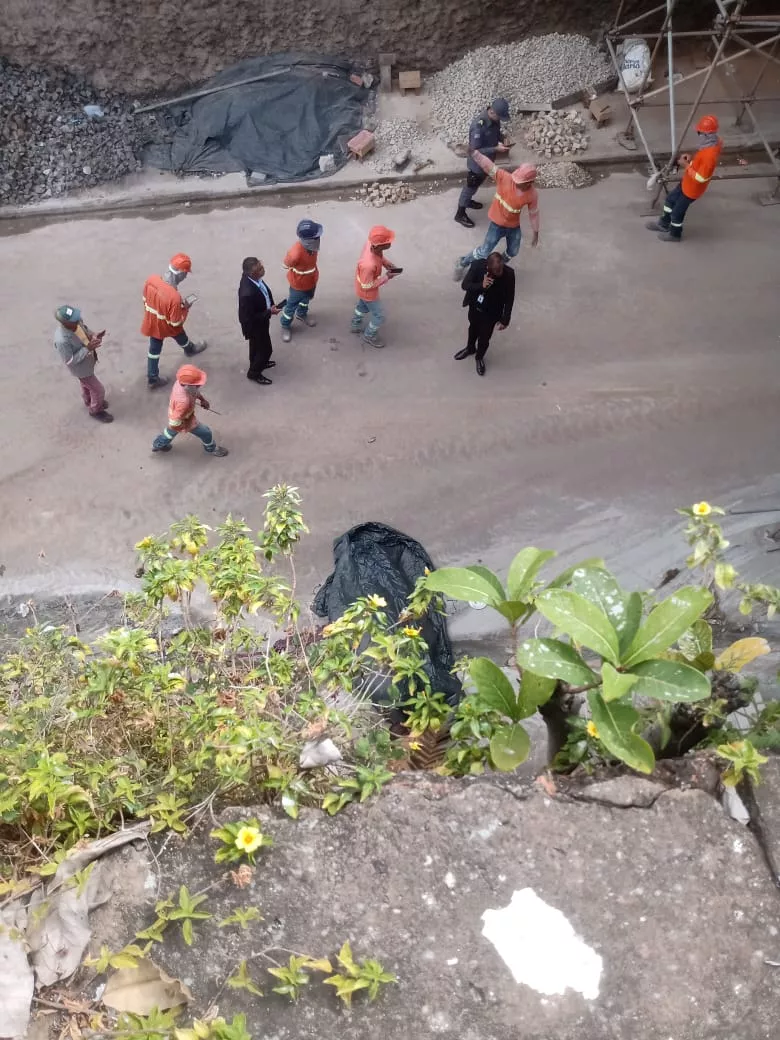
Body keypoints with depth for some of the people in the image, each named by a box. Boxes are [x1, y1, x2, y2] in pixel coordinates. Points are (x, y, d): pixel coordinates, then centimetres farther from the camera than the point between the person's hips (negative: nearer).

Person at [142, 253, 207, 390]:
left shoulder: (151, 279, -22)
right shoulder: (174, 297, -41)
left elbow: (146, 300, -3)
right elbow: (176, 323, -26)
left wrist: (151, 314, 13)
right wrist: (186, 306, -13)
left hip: (152, 322, 4)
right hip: (168, 326, -4)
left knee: (154, 350, 23)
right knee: (181, 338, 31)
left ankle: (152, 379, 40)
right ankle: (190, 349, 65)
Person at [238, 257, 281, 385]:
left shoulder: (249, 276, -19)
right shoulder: (248, 293, -44)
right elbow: (249, 318, -32)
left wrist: (269, 305, 1)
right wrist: (269, 312, -27)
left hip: (257, 321, 7)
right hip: (255, 325, -7)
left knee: (256, 346, 32)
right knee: (265, 349, 17)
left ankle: (257, 363, 59)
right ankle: (254, 373, 41)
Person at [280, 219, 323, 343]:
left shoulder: (311, 245, -20)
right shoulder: (296, 254, -41)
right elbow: (285, 265, -21)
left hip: (311, 281, 6)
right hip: (298, 285, -6)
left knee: (306, 300, 33)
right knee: (291, 306, 18)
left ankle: (302, 314, 62)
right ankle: (285, 326, 43)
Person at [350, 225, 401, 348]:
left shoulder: (371, 244, -24)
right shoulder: (368, 264, -46)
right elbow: (367, 286, -30)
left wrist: (386, 263, -12)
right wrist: (386, 277, -25)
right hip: (367, 291, -7)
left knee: (363, 306, 34)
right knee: (379, 315, 16)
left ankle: (356, 326, 61)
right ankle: (370, 336, 43)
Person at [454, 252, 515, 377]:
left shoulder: (508, 273, -30)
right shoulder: (477, 265, -28)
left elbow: (509, 298, -18)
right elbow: (465, 285, -22)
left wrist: (505, 319, -12)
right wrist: (481, 285, -41)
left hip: (491, 312, -2)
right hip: (475, 307, 2)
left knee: (484, 337, 18)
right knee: (473, 329, 30)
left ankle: (479, 357, 50)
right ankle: (470, 348, 61)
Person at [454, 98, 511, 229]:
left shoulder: (494, 119, -11)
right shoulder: (478, 125, -36)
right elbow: (474, 151, -32)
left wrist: (502, 137, -11)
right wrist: (496, 149, -34)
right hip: (477, 163, -8)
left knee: (477, 184, 29)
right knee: (470, 186, 11)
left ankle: (468, 201, 55)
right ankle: (460, 214, 30)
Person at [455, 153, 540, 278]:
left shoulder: (532, 195, -19)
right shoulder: (505, 178, -27)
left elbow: (534, 213, -3)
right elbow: (487, 164, -35)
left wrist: (536, 233, 7)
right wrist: (473, 151, -47)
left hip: (514, 226, 3)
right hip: (497, 223, -3)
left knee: (513, 252, 22)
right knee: (484, 252, 2)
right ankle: (462, 263, 27)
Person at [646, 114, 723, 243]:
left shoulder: (710, 154, -38)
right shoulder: (715, 142, -8)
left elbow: (701, 177, -31)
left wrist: (686, 166, -23)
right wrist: (692, 159, -4)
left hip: (693, 188, -9)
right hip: (687, 182, 9)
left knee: (677, 211, 13)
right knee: (670, 199, 26)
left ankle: (675, 234, 39)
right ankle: (664, 224, 47)